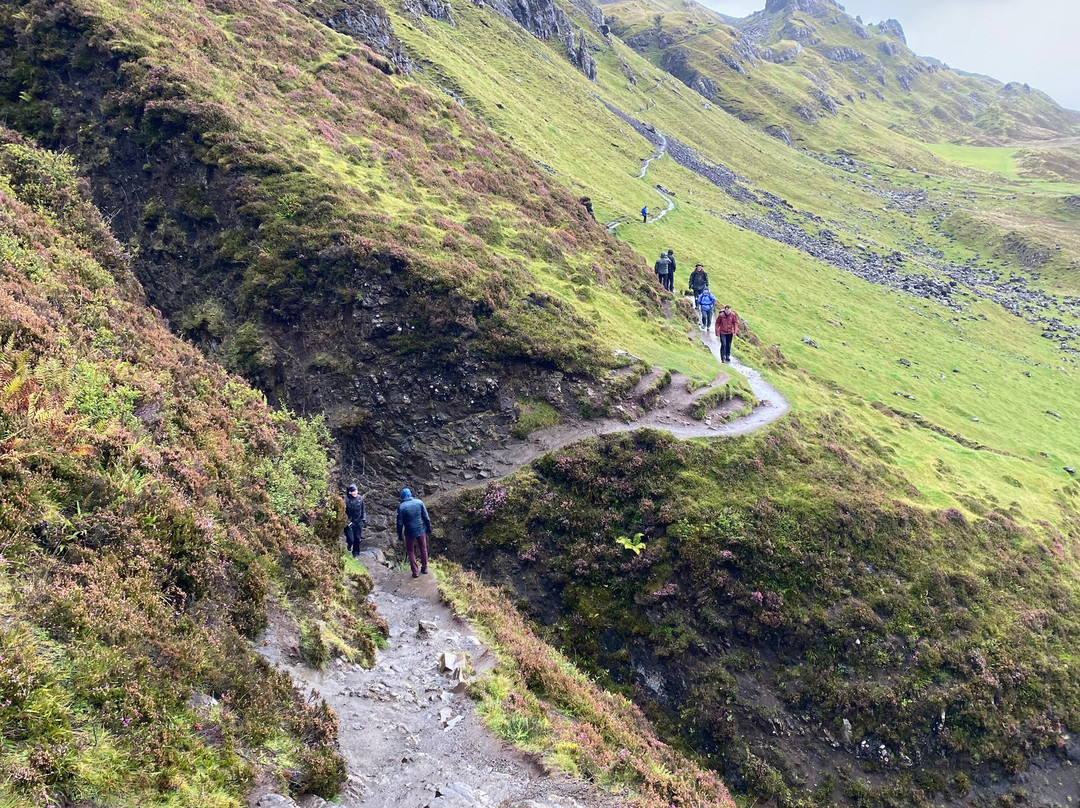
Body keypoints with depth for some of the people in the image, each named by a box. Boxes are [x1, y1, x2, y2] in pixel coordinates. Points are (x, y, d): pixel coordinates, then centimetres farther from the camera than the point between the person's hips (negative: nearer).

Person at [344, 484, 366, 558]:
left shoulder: (360, 498, -3)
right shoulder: (346, 499, -17)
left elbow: (363, 509, 12)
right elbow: (344, 512, -11)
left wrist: (364, 518, 7)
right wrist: (347, 521, -15)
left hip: (358, 522, 4)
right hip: (349, 522, -4)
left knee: (357, 538, 10)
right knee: (351, 539, -5)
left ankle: (356, 553, 29)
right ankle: (349, 545, 31)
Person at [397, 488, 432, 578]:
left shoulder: (401, 507, -14)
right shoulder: (419, 502, -7)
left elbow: (400, 523, -9)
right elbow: (426, 517, -2)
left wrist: (399, 535, 2)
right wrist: (428, 528, 10)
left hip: (410, 532, -2)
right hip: (421, 530, 2)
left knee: (410, 551, 14)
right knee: (423, 549, 20)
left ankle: (414, 571, 15)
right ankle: (424, 568, 31)